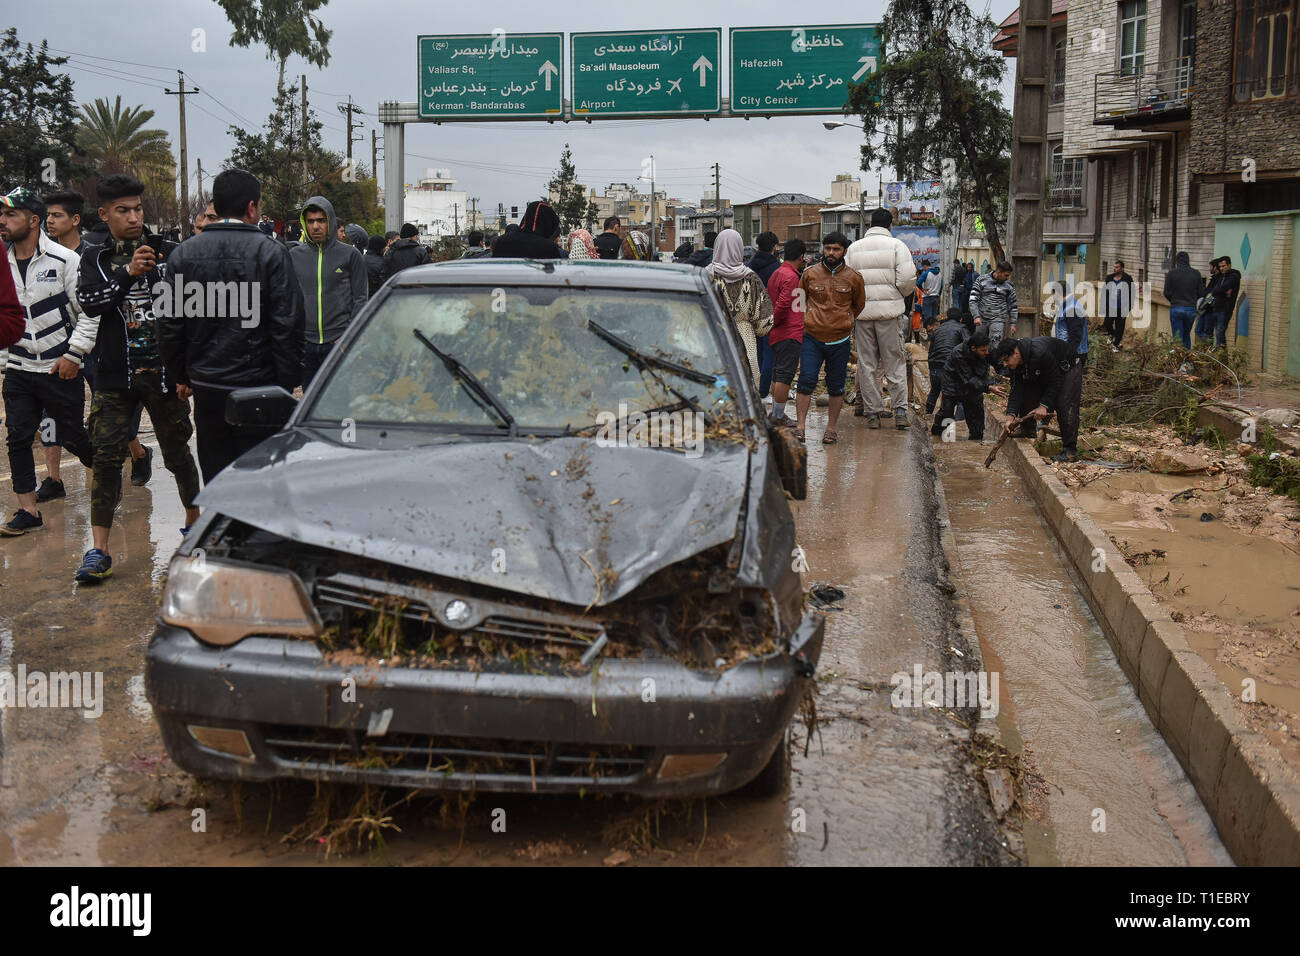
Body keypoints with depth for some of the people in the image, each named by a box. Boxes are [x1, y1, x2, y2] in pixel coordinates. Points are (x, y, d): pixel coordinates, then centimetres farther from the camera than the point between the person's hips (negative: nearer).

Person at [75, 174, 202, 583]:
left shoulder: (169, 252, 3)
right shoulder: (96, 258, 8)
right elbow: (88, 303, -10)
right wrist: (129, 273, -23)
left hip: (164, 372, -1)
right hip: (114, 375, 1)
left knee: (177, 452, 9)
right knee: (106, 457, -5)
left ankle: (194, 522, 32)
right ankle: (98, 550, -2)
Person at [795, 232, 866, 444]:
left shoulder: (853, 277, 2)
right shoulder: (809, 274, 2)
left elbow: (859, 305, 18)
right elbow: (800, 300, 17)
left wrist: (844, 322, 14)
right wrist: (808, 320, 11)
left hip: (840, 340, 1)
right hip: (811, 338, 0)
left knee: (836, 386, 7)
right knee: (806, 381, -8)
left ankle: (831, 427, 18)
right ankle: (800, 426, -4)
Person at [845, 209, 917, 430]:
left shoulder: (854, 248, 6)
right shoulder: (896, 245, -3)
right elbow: (908, 277, -11)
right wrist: (900, 294, 7)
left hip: (862, 312, 2)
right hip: (890, 311, -2)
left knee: (867, 363, 8)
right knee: (895, 361, 5)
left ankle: (872, 412, 9)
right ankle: (900, 411, 0)